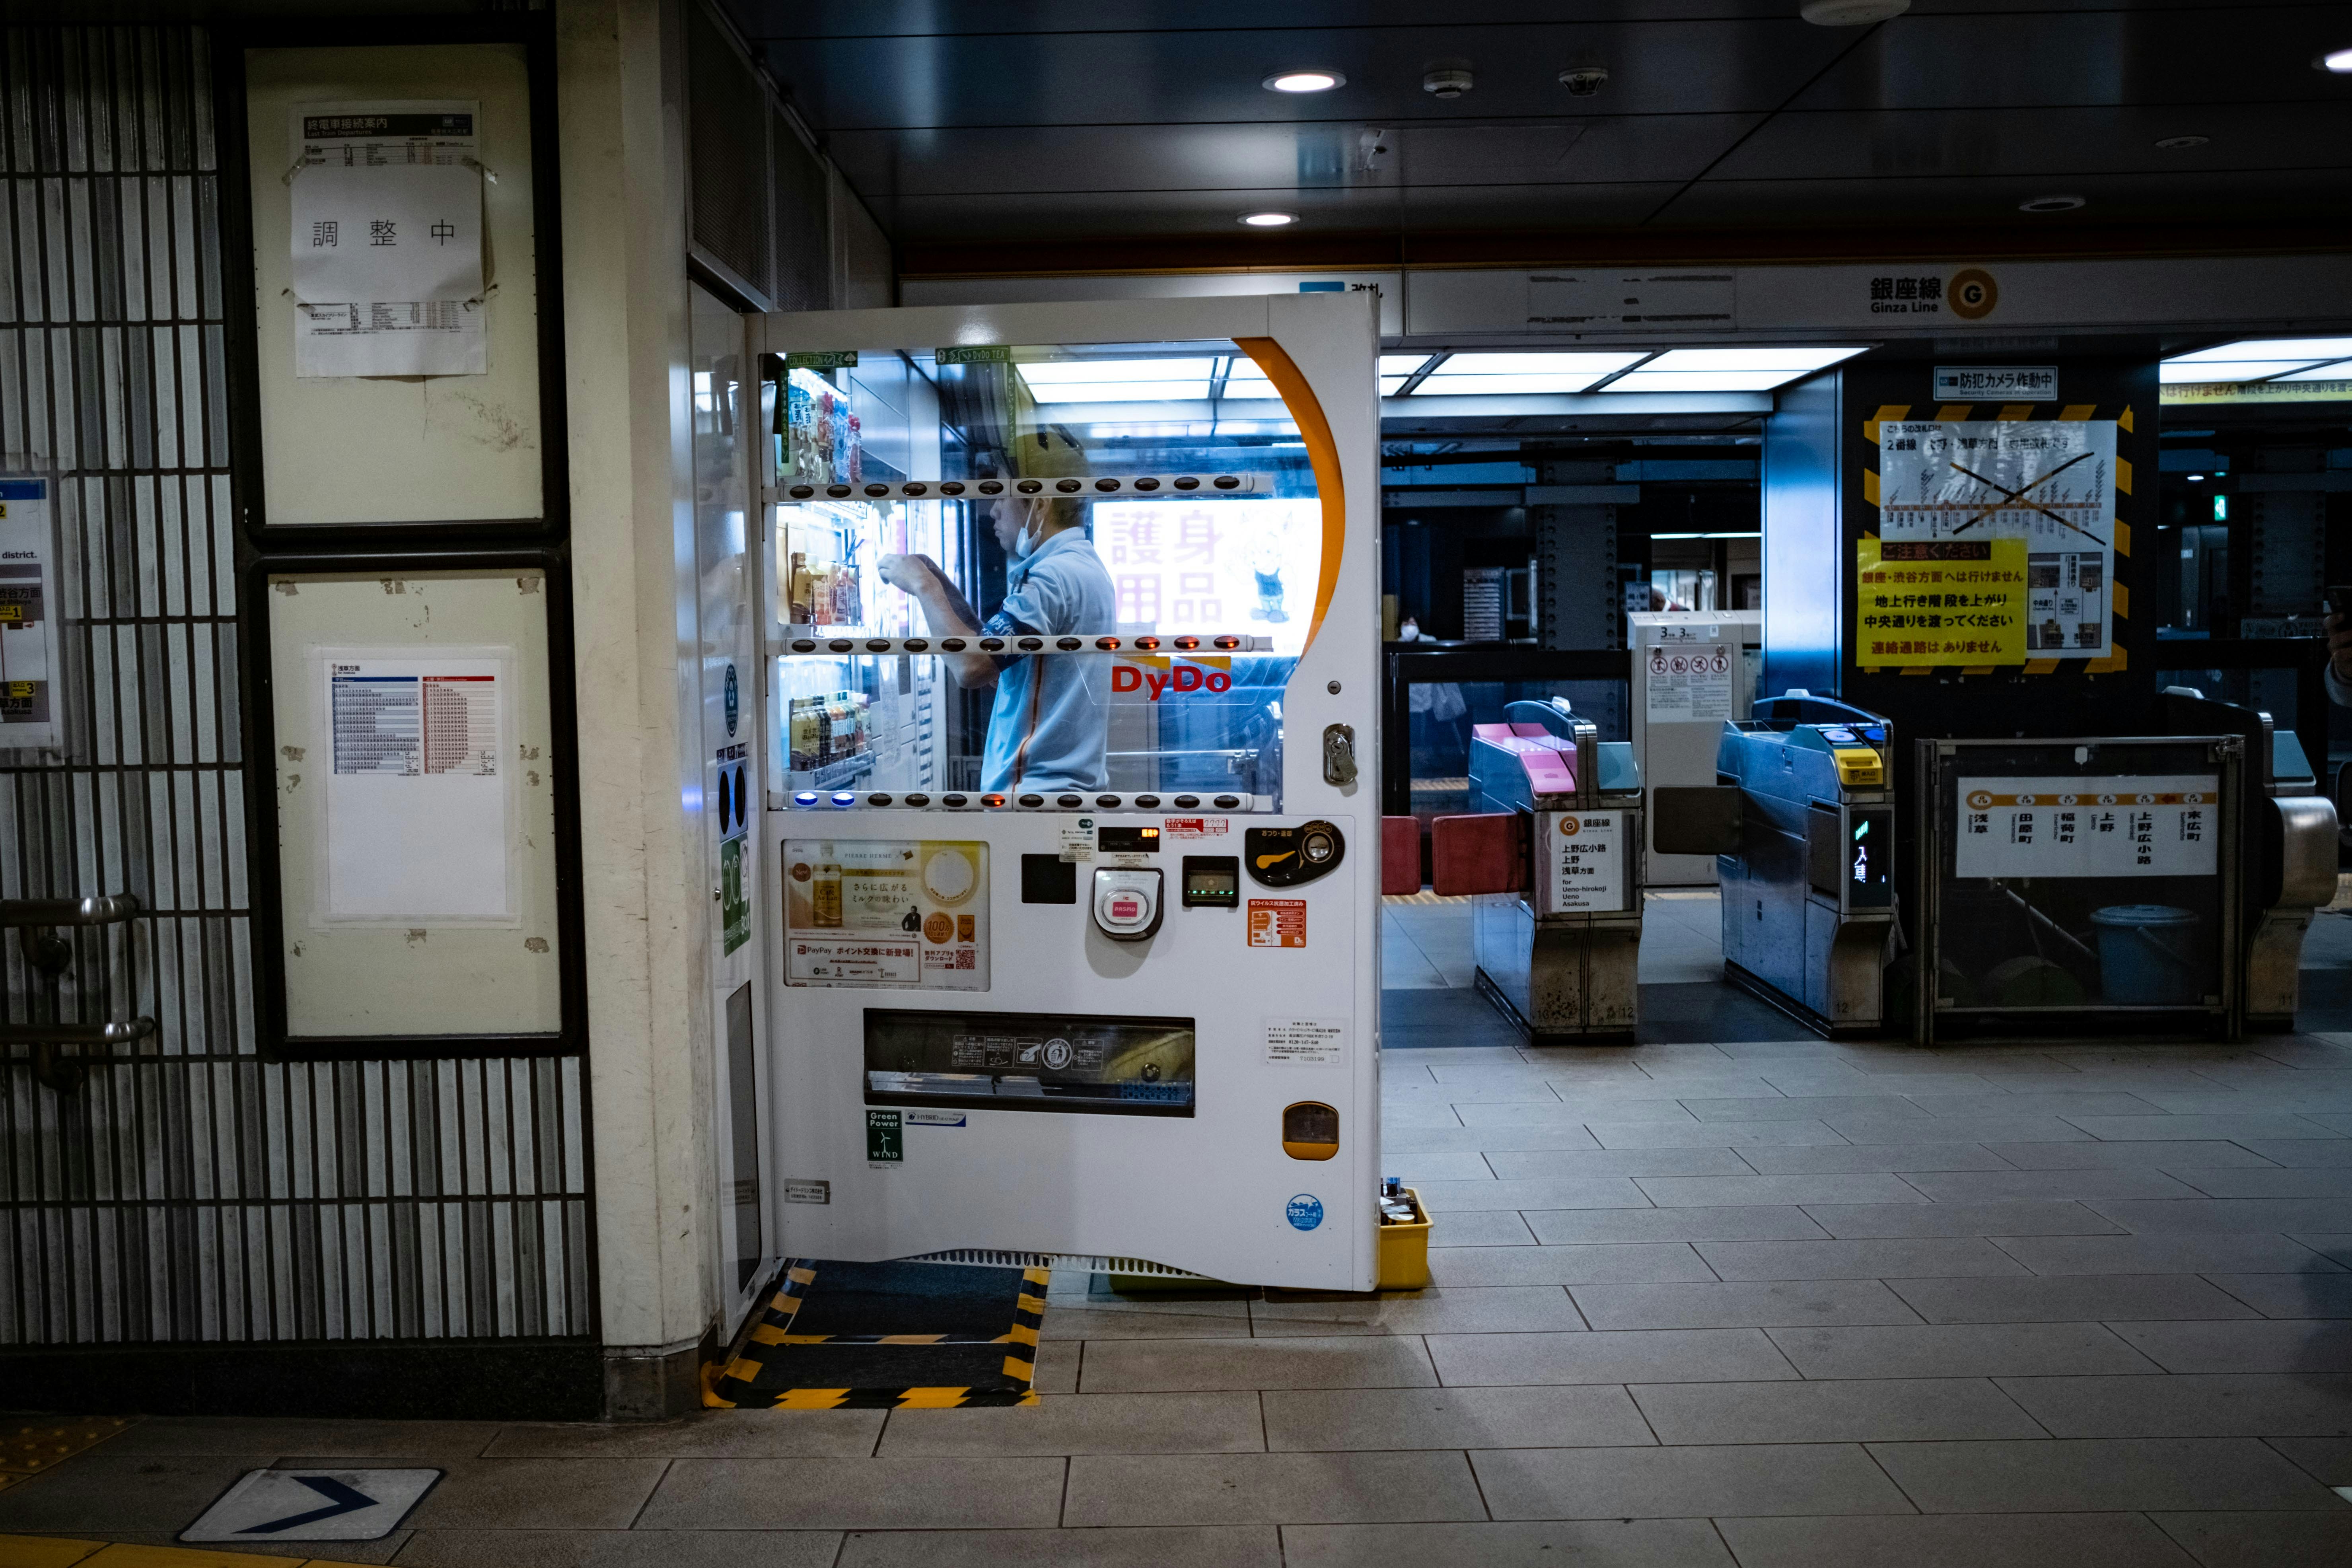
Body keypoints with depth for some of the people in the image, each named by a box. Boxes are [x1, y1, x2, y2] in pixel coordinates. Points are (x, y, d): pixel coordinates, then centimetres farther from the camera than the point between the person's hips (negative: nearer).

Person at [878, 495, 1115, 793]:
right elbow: (996, 664, 19)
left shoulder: (1055, 575, -16)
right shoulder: (1082, 565, 17)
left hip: (1037, 786, -10)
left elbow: (971, 668, -23)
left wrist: (924, 587, -9)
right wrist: (941, 585, 13)